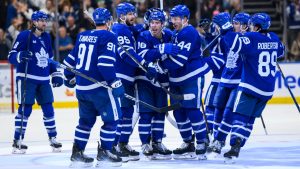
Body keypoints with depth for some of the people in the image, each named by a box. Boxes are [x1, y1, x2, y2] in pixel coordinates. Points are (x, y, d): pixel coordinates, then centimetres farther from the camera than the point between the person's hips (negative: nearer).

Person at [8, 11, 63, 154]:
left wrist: (56, 74, 16)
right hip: (27, 78, -6)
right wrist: (20, 56, -31)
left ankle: (53, 139, 16)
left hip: (43, 80, 6)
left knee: (48, 109, 6)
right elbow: (11, 56, -10)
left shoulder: (46, 37, 13)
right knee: (25, 109, -8)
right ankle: (17, 141, -2)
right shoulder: (24, 36, -8)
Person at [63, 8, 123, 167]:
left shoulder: (82, 36, 12)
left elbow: (71, 59, 19)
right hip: (99, 87, -8)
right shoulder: (108, 37, -10)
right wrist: (115, 83, -17)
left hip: (81, 87, 8)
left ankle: (77, 154, 18)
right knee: (111, 118, 3)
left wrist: (69, 77, 33)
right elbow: (105, 63, -20)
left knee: (86, 120, 19)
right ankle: (104, 154, 1)